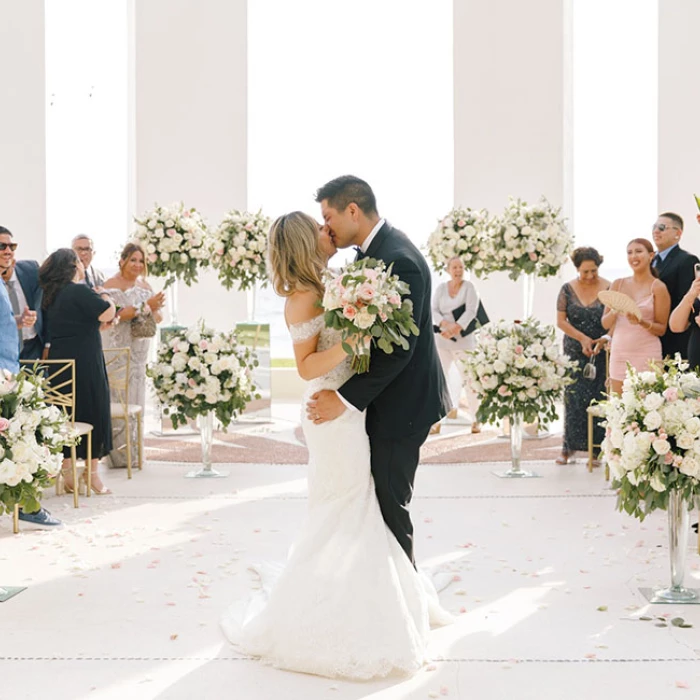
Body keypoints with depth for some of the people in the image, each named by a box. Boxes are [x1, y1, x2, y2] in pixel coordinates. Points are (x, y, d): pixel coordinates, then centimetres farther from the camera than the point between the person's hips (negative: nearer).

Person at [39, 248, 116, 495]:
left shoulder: (51, 296, 11)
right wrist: (104, 295, 1)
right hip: (84, 363, -8)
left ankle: (67, 470, 13)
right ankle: (91, 471, 5)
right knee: (92, 411, 2)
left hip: (59, 361, 8)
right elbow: (108, 313, -17)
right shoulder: (79, 291, -14)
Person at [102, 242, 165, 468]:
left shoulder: (145, 286, 12)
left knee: (135, 400, 9)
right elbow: (115, 314, -19)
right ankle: (119, 454, 1)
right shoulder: (111, 285, -7)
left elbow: (157, 317, 12)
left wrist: (155, 311, -11)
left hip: (139, 351, 6)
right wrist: (145, 306, -24)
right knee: (118, 400, -5)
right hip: (117, 350, -6)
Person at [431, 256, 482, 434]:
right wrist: (445, 324, -18)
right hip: (441, 340, 3)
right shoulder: (441, 287, 7)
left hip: (463, 341, -3)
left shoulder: (469, 287, -1)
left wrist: (455, 328, -23)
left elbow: (471, 312, -11)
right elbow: (433, 310, 0)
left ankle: (476, 420, 7)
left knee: (467, 379, -2)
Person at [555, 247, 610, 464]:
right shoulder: (568, 290, 2)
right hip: (575, 352, 1)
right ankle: (569, 447, 5)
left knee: (599, 399, -3)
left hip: (602, 351, -1)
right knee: (573, 397, -2)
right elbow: (561, 321, 1)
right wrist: (582, 338, -10)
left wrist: (604, 339, -20)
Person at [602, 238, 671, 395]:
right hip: (619, 353, 4)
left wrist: (641, 322, -19)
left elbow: (661, 329, -1)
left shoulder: (658, 287, -2)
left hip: (647, 354, -3)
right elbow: (605, 324, 8)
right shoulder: (618, 284, 8)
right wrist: (614, 312, -12)